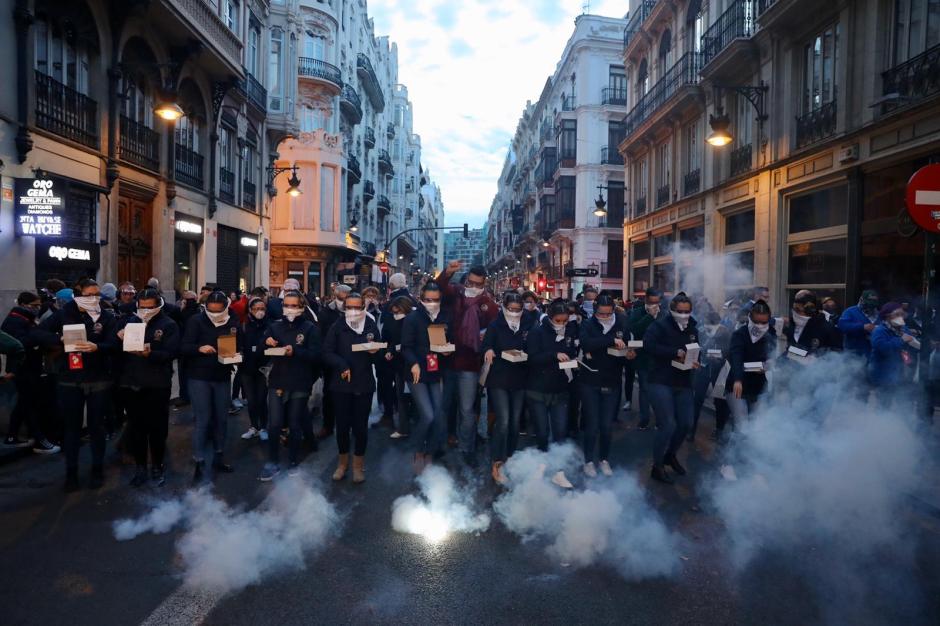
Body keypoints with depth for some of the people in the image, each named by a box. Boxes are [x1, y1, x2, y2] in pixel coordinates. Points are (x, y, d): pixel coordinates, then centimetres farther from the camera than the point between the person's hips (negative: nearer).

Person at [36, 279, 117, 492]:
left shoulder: (107, 316, -2)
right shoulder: (64, 314, 0)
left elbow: (113, 344, -12)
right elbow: (40, 333, -4)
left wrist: (96, 347, -32)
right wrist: (61, 341, -19)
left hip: (98, 380, 0)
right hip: (69, 380, 1)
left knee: (96, 425, 9)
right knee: (72, 426, 9)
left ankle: (97, 469, 22)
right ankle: (71, 472, 22)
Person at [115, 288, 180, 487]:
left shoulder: (168, 325, -2)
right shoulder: (129, 321, 10)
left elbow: (171, 353, -14)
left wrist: (150, 353, -30)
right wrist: (119, 339, -14)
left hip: (157, 385, -3)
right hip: (131, 384, 3)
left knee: (157, 428, 6)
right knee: (136, 428, 10)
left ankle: (157, 466, 22)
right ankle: (140, 467, 23)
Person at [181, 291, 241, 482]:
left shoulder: (233, 324, 3)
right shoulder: (196, 321, -7)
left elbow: (240, 348, 8)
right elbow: (184, 347, -11)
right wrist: (199, 348, -30)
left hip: (222, 378, 4)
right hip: (199, 378, -4)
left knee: (221, 419, 12)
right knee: (202, 420, -4)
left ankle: (218, 458, 27)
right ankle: (199, 462, 6)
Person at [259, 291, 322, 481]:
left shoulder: (310, 328, -1)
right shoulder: (275, 326, 9)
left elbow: (315, 355, -11)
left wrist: (294, 351, -25)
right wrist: (266, 343, -12)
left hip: (300, 385, -2)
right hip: (277, 382, 2)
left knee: (295, 426, 7)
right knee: (274, 425, -4)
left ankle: (293, 463, 23)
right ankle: (273, 463, 12)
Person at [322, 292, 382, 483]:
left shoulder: (372, 327, 1)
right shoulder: (337, 327, -2)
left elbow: (380, 357, 5)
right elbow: (327, 352, -5)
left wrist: (375, 352, -17)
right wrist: (342, 366, -18)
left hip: (364, 384, 0)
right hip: (341, 383, 0)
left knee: (361, 425, 5)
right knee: (342, 424, 8)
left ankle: (359, 464, 22)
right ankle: (343, 461, 27)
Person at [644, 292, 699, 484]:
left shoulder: (692, 329, 10)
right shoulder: (660, 325, -10)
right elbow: (648, 345, -24)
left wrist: (695, 362, -7)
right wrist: (676, 352, -25)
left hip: (683, 383, 7)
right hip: (661, 382, -7)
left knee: (686, 423, 11)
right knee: (668, 425, -11)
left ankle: (670, 455, 37)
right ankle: (657, 467, 7)